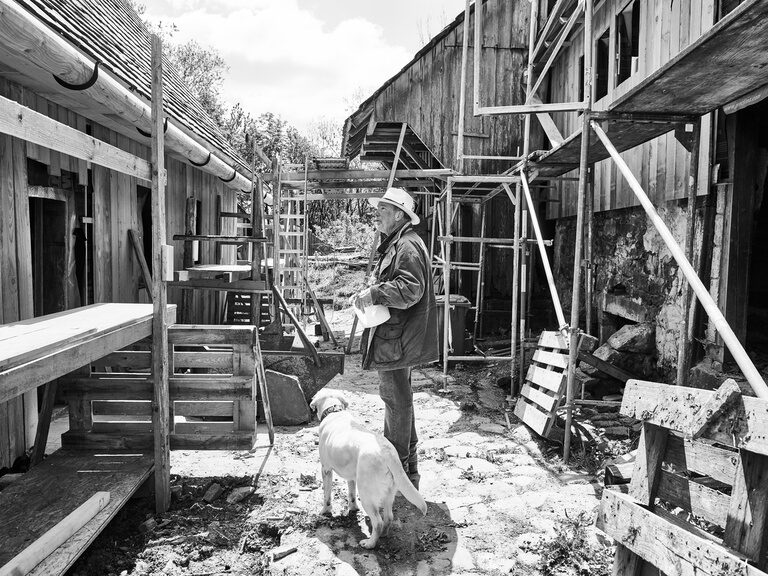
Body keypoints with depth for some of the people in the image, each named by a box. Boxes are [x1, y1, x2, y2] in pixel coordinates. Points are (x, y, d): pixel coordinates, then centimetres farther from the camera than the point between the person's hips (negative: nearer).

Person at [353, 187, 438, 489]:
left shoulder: (408, 246, -16)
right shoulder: (394, 244, 19)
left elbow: (409, 289, -28)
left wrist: (373, 294, -21)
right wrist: (370, 292, 10)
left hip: (397, 339, -11)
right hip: (390, 336, 11)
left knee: (396, 400, -2)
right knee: (398, 401, 19)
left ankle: (400, 472, 12)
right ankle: (407, 469, 33)